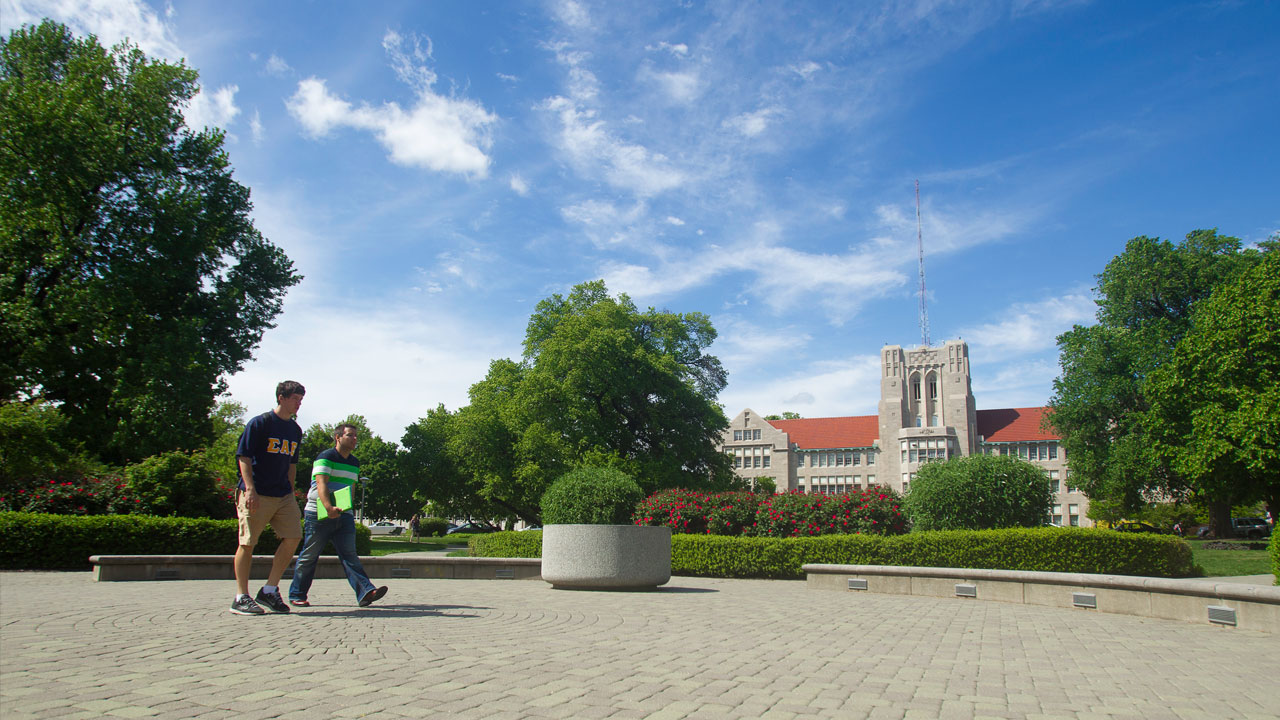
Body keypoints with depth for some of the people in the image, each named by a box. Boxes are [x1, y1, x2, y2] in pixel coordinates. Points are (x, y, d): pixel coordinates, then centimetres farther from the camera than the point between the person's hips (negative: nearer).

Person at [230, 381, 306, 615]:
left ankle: (270, 590, 10)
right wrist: (250, 489, -19)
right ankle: (241, 597, 7)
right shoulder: (260, 423, -6)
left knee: (293, 537, -1)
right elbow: (243, 457, -10)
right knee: (248, 543, -2)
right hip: (256, 495, -7)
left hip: (283, 495, 7)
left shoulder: (295, 430, 14)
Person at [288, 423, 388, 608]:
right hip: (319, 514, -6)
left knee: (349, 555, -5)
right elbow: (321, 484, -20)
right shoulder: (325, 458, -8)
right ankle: (297, 595, 17)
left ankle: (365, 592, -17)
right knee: (309, 556, 3)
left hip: (344, 515, 6)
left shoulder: (354, 463, 16)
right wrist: (329, 507, -35)